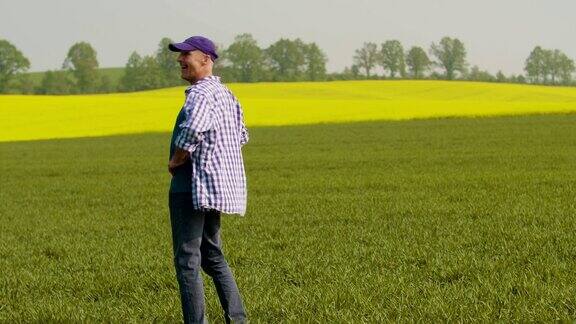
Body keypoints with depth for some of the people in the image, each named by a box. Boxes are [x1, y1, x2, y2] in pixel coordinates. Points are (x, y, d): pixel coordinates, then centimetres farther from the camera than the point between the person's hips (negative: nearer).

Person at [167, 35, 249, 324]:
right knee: (212, 256, 19)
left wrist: (175, 160, -18)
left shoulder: (201, 93, -16)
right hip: (218, 187, 10)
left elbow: (193, 129, -35)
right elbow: (241, 136, 27)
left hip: (193, 186, -10)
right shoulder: (225, 93, 16)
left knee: (187, 260, -6)